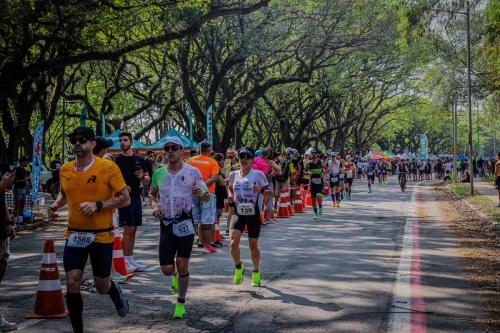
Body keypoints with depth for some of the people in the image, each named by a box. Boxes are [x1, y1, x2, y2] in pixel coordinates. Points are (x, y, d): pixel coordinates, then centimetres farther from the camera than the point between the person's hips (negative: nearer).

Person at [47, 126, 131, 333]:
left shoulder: (107, 167, -11)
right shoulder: (65, 169, 3)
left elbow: (125, 199, -9)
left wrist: (98, 205, -21)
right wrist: (56, 205, 1)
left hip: (101, 236, -3)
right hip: (74, 235, 3)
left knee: (102, 287, 8)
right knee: (72, 284, -4)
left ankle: (115, 292, 46)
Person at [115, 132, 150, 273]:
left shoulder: (139, 160, 11)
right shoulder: (116, 160, -2)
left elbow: (147, 181, 14)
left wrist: (142, 177, -7)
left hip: (136, 198, 5)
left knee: (133, 230, 10)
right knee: (128, 229, -8)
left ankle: (131, 260, 17)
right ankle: (126, 262, -1)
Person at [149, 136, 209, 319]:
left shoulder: (192, 172, -3)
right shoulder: (159, 173, 4)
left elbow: (207, 198, 2)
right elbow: (152, 193, 21)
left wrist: (201, 192, -22)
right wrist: (154, 205, 0)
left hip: (185, 223, -2)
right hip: (166, 224, 3)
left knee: (182, 265, -5)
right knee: (167, 269, -1)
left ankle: (181, 303, 15)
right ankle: (175, 276, 38)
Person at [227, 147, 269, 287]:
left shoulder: (258, 174, -6)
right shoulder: (233, 175, 3)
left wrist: (261, 190, -22)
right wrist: (231, 197, 2)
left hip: (253, 213, -2)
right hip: (238, 213, 2)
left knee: (253, 245, 7)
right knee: (233, 242, -15)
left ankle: (256, 272, 29)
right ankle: (239, 267, 12)